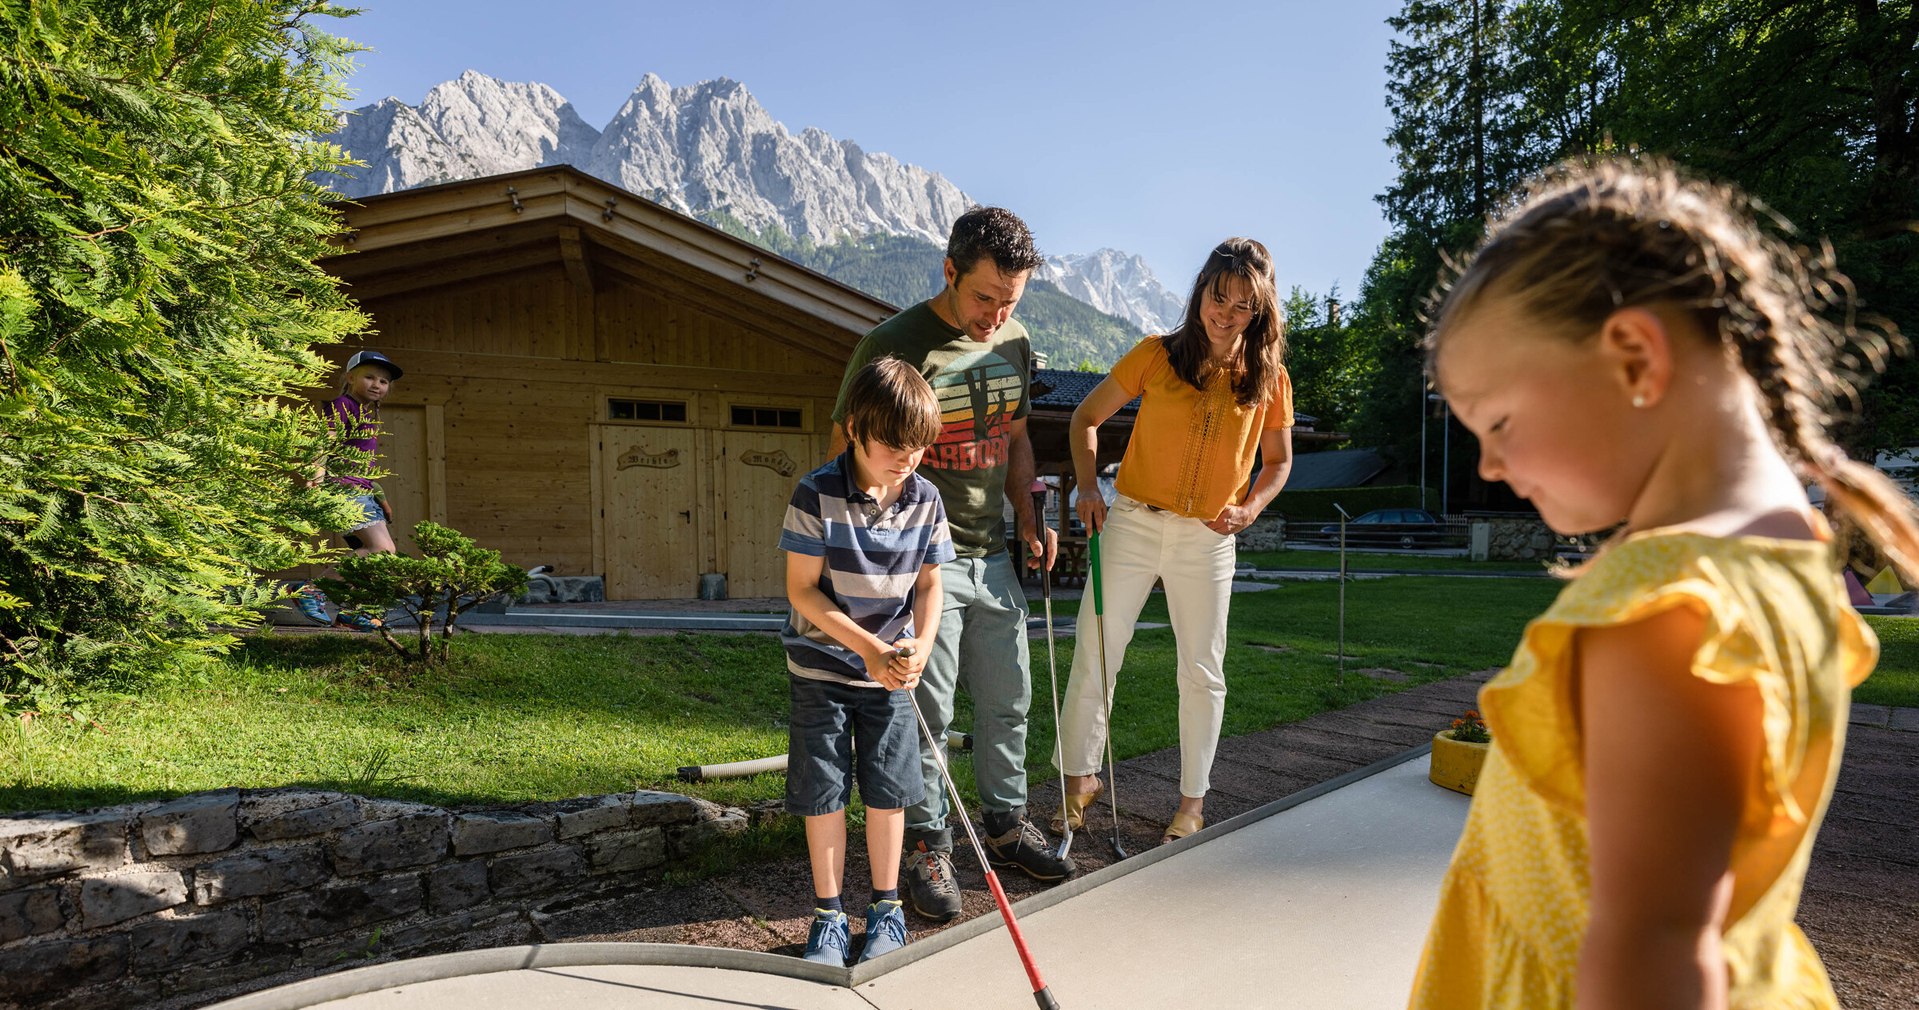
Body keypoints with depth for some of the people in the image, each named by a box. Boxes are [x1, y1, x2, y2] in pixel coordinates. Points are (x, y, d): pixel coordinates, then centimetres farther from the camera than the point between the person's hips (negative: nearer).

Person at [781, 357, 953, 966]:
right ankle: (828, 915, 22)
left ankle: (886, 908, 26)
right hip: (822, 666, -3)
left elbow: (928, 585, 2)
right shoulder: (818, 494, -18)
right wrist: (868, 648, -21)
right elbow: (802, 590, -15)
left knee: (888, 789, 8)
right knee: (824, 791, 5)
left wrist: (920, 646, -15)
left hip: (892, 670, 3)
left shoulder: (925, 500, -5)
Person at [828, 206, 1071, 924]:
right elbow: (845, 453, -10)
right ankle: (927, 845, 20)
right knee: (926, 712, 2)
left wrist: (1027, 515, 8)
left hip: (993, 555, 6)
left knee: (1008, 701, 15)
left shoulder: (1014, 343, 7)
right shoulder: (892, 346, -15)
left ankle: (1006, 824, 34)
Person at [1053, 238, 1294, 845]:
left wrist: (1249, 508, -6)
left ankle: (1192, 801, 24)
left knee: (1202, 673, 8)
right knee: (1095, 655, 0)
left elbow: (1278, 462, 12)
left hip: (1209, 540, 1)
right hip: (1132, 524, -1)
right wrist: (1088, 487, -9)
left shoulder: (1269, 379, 1)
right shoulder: (1156, 356, -4)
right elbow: (1086, 418, 4)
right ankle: (1080, 777, 20)